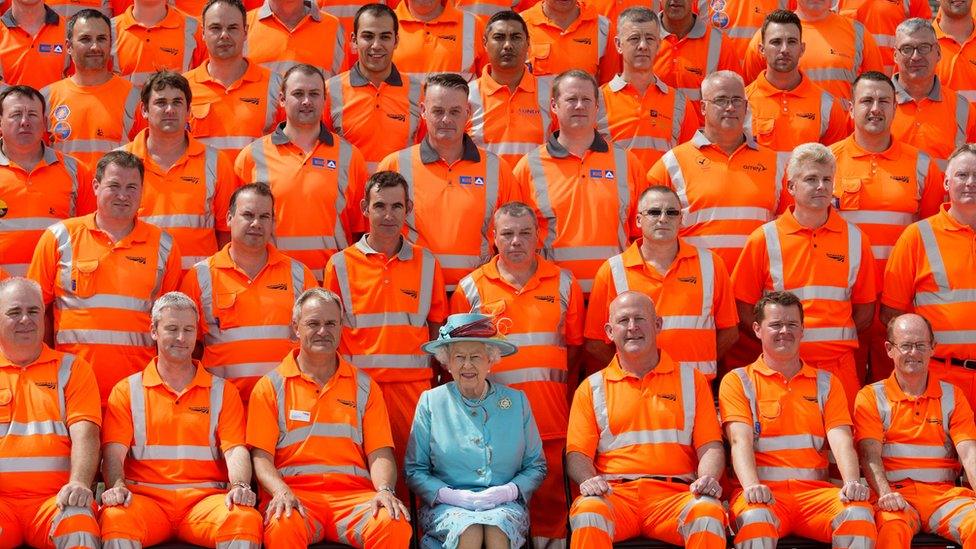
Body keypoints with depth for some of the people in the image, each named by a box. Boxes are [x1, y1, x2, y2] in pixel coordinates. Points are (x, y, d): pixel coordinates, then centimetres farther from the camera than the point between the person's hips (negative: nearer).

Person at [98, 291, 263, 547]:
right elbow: (114, 450, 5)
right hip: (145, 496, 0)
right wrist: (116, 486, -18)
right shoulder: (127, 390, 16)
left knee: (246, 519, -34)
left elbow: (235, 449, 5)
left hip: (205, 497, 1)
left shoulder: (223, 392, 17)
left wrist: (240, 486, -17)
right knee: (115, 518, -37)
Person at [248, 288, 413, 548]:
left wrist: (384, 490, -11)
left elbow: (380, 452, 10)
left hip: (354, 494, 2)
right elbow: (261, 455, 4)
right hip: (294, 493, -2)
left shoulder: (364, 386, 18)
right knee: (284, 526, -39)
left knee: (394, 524, -31)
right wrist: (281, 492, -16)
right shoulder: (271, 387, 12)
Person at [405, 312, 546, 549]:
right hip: (447, 506, -1)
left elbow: (536, 467, 14)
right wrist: (450, 495, -11)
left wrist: (509, 491, -7)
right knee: (469, 529, -34)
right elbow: (414, 470, 6)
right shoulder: (431, 401, 7)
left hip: (504, 505, 1)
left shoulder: (517, 401, 10)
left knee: (496, 526, -34)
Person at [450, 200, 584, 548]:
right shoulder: (471, 288, 5)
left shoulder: (564, 284, 9)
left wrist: (564, 398, 6)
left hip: (550, 424, 1)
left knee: (549, 504, 2)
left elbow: (575, 347, 13)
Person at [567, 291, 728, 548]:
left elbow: (710, 446, 11)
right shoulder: (591, 389, 18)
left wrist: (708, 478, -11)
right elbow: (577, 453, 10)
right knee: (588, 511, -36)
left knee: (708, 512, -35)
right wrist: (588, 480, -13)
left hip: (675, 496, 0)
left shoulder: (692, 380, 18)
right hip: (615, 494, 0)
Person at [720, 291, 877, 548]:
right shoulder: (737, 381, 13)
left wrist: (851, 483, -16)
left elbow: (841, 440, 6)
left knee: (859, 513, -30)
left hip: (815, 489, 3)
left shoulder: (826, 383, 21)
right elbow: (741, 440, -3)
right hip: (764, 492, -2)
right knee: (755, 519, -39)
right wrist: (751, 486, -24)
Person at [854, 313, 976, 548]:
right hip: (896, 495, -2)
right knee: (893, 528, -38)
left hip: (944, 493, 2)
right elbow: (870, 456, -2)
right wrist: (885, 493, -22)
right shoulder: (870, 397, 11)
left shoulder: (952, 396, 17)